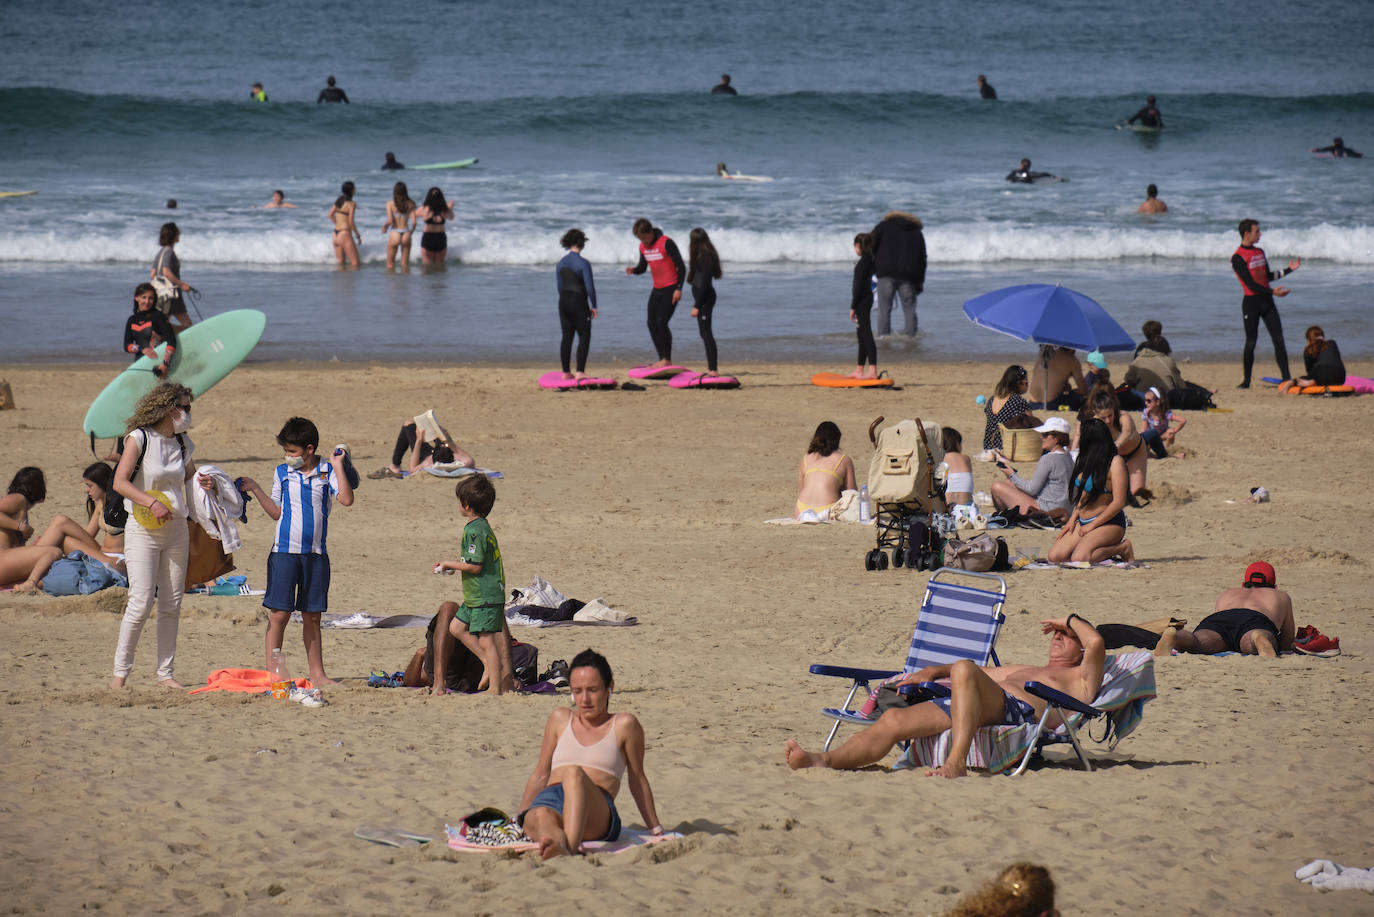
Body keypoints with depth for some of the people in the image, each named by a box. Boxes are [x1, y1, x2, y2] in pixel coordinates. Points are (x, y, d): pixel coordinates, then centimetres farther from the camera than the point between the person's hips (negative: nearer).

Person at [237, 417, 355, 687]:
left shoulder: (326, 472, 2)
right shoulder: (282, 473, 6)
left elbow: (346, 499, -11)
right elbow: (276, 512, 12)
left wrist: (338, 466, -11)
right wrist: (255, 490, 4)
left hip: (315, 553, 1)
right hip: (284, 551, 0)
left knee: (312, 616, 8)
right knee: (279, 614, -5)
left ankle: (317, 673, 15)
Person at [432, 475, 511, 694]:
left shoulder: (475, 530, -19)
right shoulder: (483, 527, 12)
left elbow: (475, 566, -21)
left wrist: (449, 565, -9)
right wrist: (453, 565, 18)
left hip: (485, 597, -10)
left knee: (486, 641, -6)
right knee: (456, 627, 17)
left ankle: (495, 687, -3)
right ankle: (489, 662, 19)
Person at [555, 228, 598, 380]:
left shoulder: (561, 263, 6)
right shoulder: (583, 263, -14)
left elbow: (559, 286, 12)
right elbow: (590, 286, -15)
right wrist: (593, 306, -6)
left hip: (564, 301, 6)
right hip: (579, 302, -6)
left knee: (566, 337, 11)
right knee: (584, 336, 0)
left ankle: (566, 372, 14)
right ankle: (580, 372, -10)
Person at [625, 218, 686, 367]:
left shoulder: (666, 243, -15)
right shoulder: (643, 247, 7)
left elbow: (681, 266, -14)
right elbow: (642, 267, 19)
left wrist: (678, 289, -20)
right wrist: (633, 270, -5)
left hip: (670, 289, -8)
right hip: (657, 289, 8)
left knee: (661, 323, -15)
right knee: (652, 324, 4)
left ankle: (667, 359, -6)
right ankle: (663, 359, 11)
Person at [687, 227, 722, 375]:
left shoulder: (705, 257, -16)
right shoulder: (707, 255, 11)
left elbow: (704, 282, -20)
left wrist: (696, 306, -20)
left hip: (705, 298, -10)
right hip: (704, 297, 10)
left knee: (706, 332, -10)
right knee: (705, 332, 14)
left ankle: (712, 369, -11)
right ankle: (711, 368, 20)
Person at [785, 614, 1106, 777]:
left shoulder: (1079, 679, 22)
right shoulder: (1026, 670, 45)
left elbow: (1096, 643, 3)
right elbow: (983, 672, 42)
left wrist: (1070, 621, 23)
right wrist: (933, 671, 26)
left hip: (1017, 709, -7)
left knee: (964, 670, -37)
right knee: (893, 718, -17)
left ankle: (957, 760, -49)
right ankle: (826, 759, -38)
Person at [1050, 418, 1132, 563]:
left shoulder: (1115, 462, -14)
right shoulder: (1087, 460, 11)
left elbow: (1118, 502, -17)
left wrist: (1092, 525, -14)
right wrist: (1072, 520, 8)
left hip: (1109, 523, -8)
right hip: (1082, 522, 8)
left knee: (1079, 558, -30)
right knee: (1055, 556, -11)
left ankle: (1122, 548, -5)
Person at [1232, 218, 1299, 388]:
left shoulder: (1259, 252, 14)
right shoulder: (1238, 258, -10)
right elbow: (1250, 284, -16)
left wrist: (1289, 269, 16)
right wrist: (1272, 292, -21)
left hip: (1266, 300, 6)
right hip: (1251, 302, -6)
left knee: (1278, 340, -1)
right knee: (1251, 342, -2)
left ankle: (1287, 378, -2)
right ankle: (1246, 381, 9)